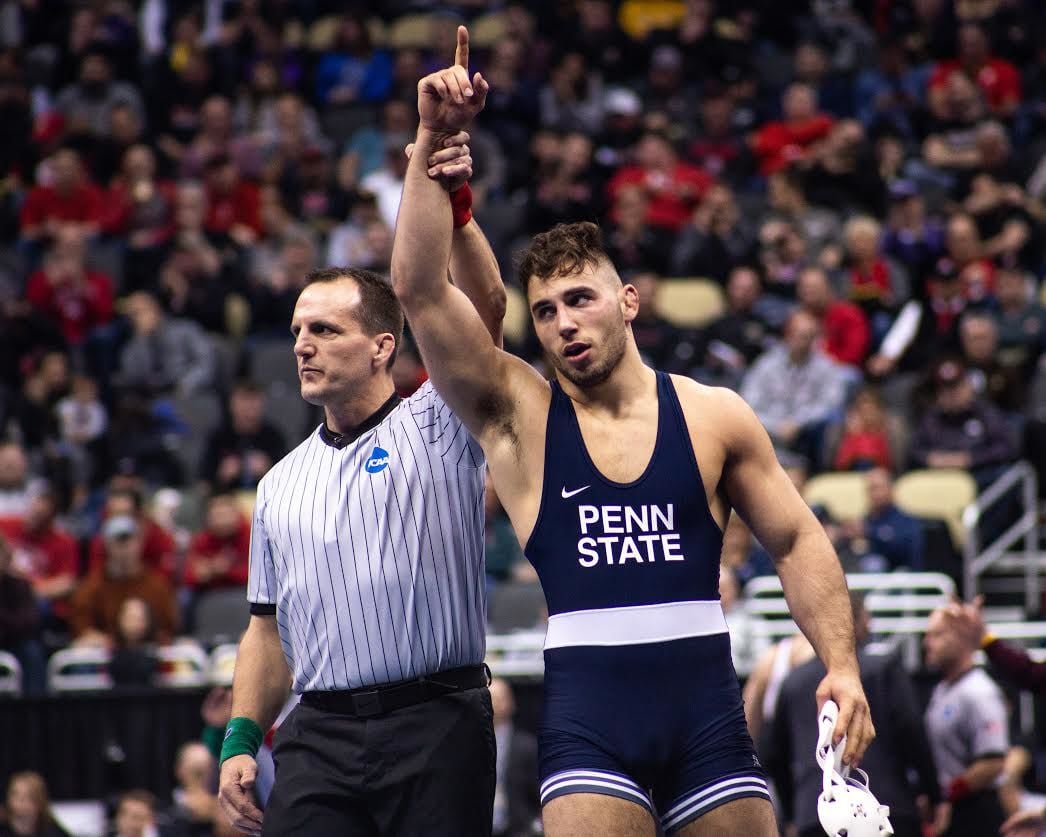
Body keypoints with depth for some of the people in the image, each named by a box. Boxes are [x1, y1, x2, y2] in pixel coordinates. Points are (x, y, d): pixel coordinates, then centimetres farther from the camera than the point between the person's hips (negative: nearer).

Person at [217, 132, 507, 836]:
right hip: (319, 738, 4)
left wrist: (451, 205, -23)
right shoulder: (281, 484, 21)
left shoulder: (435, 427, 6)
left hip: (437, 727, -4)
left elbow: (485, 307, -10)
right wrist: (241, 741, 11)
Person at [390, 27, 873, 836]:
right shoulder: (516, 412, 4)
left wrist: (842, 664, 1)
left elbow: (798, 540, 14)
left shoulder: (713, 416, 8)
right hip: (585, 709, -2)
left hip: (706, 703, 2)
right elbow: (421, 290, -6)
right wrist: (431, 145, -13)